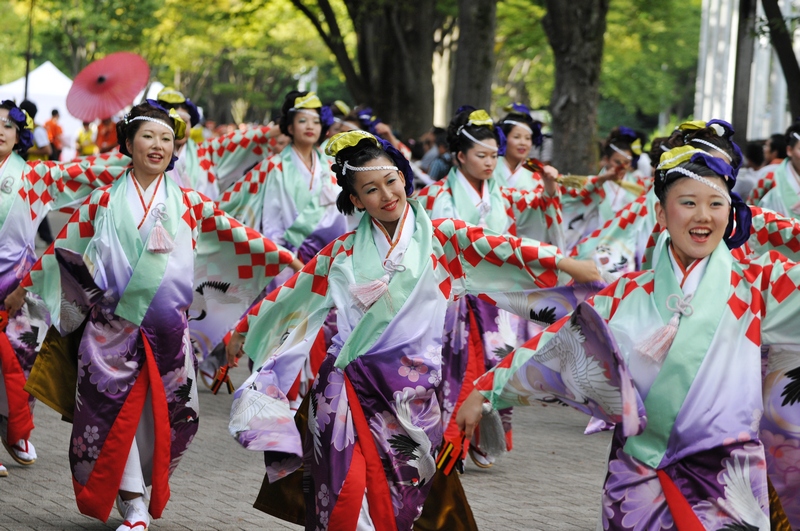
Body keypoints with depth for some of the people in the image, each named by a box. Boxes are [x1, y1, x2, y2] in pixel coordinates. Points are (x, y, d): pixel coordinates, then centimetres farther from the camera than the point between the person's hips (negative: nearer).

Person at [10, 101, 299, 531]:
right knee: (115, 408, -7)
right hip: (111, 324, -1)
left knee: (158, 411, -2)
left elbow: (234, 235, 7)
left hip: (166, 327, 1)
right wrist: (27, 285, 13)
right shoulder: (105, 200, 7)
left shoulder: (188, 202, 9)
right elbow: (64, 247, 12)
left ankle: (140, 494, 12)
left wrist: (287, 259, 1)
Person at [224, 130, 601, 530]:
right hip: (347, 385, 1)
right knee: (347, 489, -12)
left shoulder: (438, 237, 4)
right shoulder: (344, 252, 10)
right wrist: (244, 330, 26)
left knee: (393, 498, -2)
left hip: (411, 391, -1)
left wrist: (566, 264, -21)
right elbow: (291, 294, 19)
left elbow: (497, 249, -9)